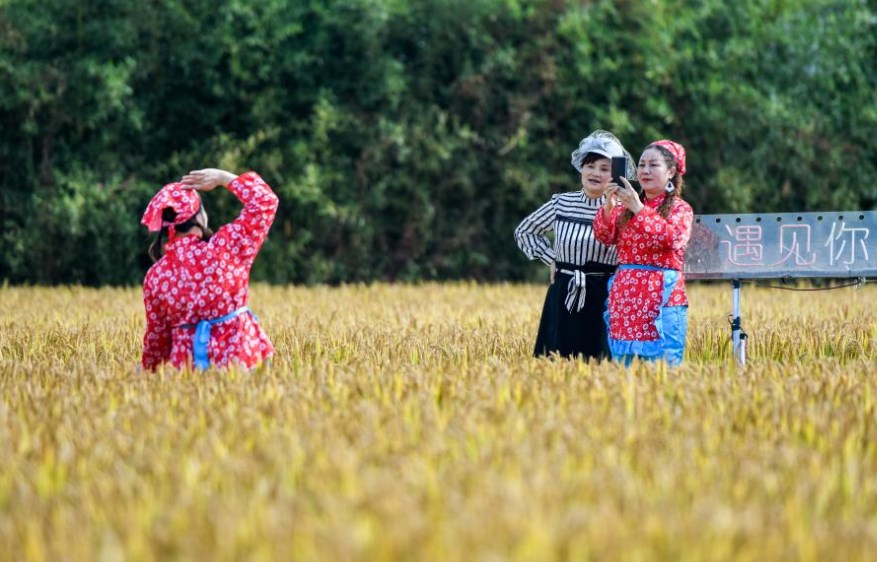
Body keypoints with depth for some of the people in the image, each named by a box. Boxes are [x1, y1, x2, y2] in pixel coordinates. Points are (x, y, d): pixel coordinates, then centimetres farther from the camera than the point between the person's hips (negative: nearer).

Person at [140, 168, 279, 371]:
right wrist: (223, 178, 8)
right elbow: (265, 201, 0)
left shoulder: (155, 277, 2)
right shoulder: (224, 248, -7)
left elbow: (157, 335, 12)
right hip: (240, 357, -2)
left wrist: (147, 369, 29)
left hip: (188, 364, 3)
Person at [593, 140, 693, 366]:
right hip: (625, 296, 5)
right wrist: (608, 207, -16)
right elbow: (605, 236, 2)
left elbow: (673, 238, -18)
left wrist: (639, 209, -20)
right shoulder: (626, 206, 14)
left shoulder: (680, 209, 1)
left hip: (661, 297, -5)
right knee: (623, 364, 6)